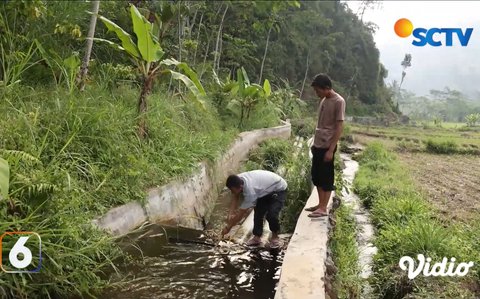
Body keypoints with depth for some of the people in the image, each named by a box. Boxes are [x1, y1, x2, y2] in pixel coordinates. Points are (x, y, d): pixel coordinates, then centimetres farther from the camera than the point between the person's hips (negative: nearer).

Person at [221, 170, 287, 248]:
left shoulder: (250, 190, -40)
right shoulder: (237, 180, -20)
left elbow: (241, 213, -31)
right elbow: (235, 198, -6)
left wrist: (228, 227, -21)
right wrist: (230, 214, -19)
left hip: (279, 189, -8)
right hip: (266, 189, 8)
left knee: (271, 215, -21)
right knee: (258, 212, 2)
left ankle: (275, 238, 2)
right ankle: (257, 237, 14)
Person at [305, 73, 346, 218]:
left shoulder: (338, 102, -14)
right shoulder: (324, 100, 11)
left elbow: (339, 127, -16)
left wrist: (331, 149, -19)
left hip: (327, 146, -8)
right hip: (318, 145, 8)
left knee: (326, 177, 0)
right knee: (316, 176, 13)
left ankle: (323, 209, 8)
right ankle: (320, 204, 24)